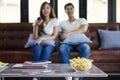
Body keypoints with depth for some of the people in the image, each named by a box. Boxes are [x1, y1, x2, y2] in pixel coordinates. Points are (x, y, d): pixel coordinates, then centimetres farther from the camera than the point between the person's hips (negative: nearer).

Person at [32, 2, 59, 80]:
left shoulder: (55, 21, 4)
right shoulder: (37, 21, 8)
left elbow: (55, 36, -2)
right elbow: (35, 37, 2)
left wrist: (42, 38, -17)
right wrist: (37, 25, -13)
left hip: (50, 44, -1)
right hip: (39, 44, 1)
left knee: (46, 50, -36)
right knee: (38, 49, -36)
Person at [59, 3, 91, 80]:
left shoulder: (82, 20, 18)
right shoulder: (62, 23, 24)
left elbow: (83, 29, -5)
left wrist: (69, 33, -18)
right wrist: (62, 36, -12)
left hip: (80, 41, -1)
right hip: (67, 42, 1)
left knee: (86, 48, -37)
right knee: (62, 48, -36)